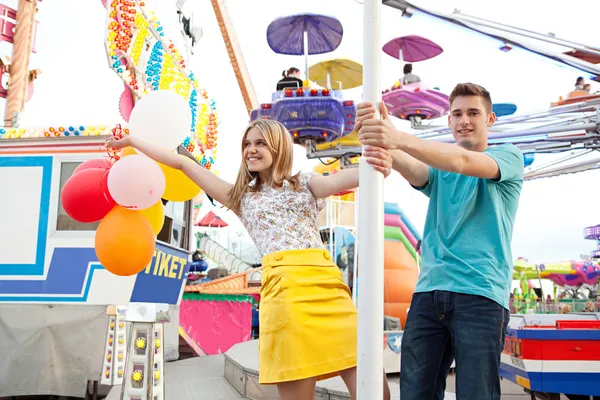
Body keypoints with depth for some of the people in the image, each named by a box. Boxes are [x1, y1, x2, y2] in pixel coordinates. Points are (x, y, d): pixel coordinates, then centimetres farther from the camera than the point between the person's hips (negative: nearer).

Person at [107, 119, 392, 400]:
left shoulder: (305, 183, 19)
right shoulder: (242, 198, 24)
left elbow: (338, 180, -3)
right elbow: (183, 165, 27)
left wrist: (374, 170, -25)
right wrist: (134, 142, 31)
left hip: (327, 282, 1)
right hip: (284, 287, 0)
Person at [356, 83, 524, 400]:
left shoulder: (509, 158, 7)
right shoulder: (439, 170, 19)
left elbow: (462, 161, -15)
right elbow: (410, 169, -6)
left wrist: (400, 139, -32)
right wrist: (381, 139, -30)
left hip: (481, 293, -4)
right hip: (428, 291, 4)